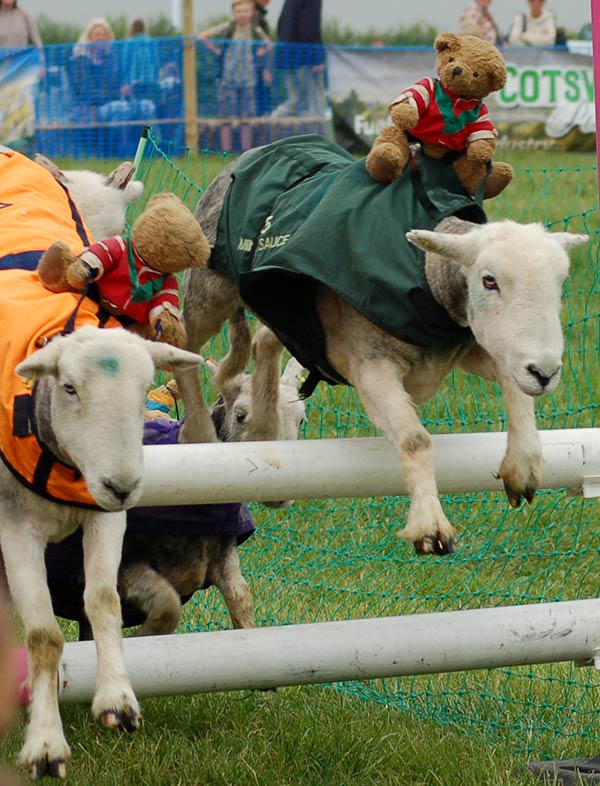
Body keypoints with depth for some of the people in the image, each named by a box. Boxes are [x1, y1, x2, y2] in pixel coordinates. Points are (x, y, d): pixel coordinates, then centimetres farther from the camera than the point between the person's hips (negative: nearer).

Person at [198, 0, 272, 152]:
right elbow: (202, 36, -3)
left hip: (248, 81, 2)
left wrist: (260, 52, 8)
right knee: (226, 119, -1)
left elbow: (268, 44, 25)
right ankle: (226, 152, 2)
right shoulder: (227, 28, -5)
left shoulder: (256, 31, 5)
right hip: (228, 80, -2)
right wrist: (216, 50, -6)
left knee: (246, 119, 5)